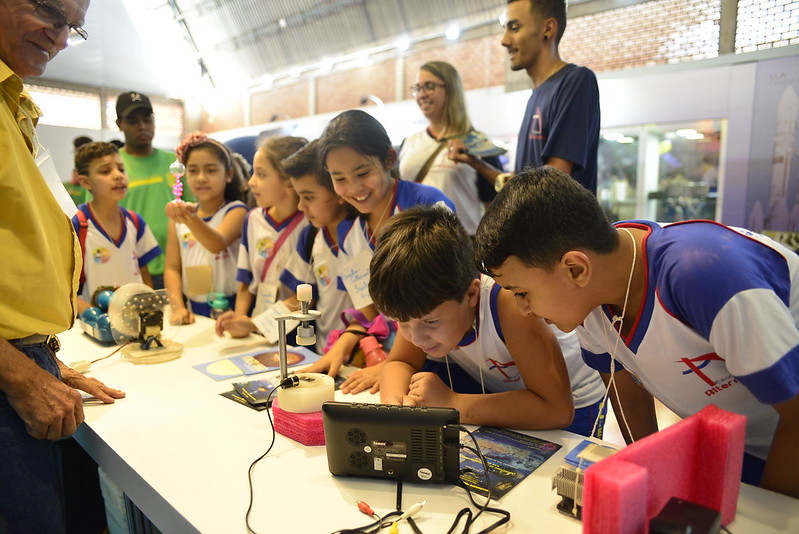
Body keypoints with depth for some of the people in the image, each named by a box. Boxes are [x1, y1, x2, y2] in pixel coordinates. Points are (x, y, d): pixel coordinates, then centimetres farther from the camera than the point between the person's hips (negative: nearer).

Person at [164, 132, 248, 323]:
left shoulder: (236, 210, -3)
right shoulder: (178, 217, 11)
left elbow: (217, 244, -23)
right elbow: (172, 268, 6)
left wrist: (190, 218, -40)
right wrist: (177, 307, -8)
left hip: (231, 308, -4)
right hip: (194, 311, 4)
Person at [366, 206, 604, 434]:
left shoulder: (509, 302, -37)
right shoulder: (428, 302, -19)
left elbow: (557, 409, -37)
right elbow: (400, 362, -7)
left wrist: (451, 404, -37)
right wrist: (392, 401, -31)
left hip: (571, 410, -4)